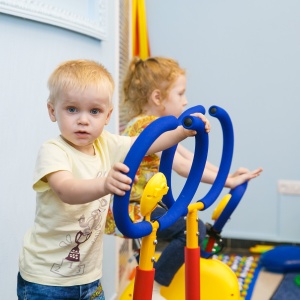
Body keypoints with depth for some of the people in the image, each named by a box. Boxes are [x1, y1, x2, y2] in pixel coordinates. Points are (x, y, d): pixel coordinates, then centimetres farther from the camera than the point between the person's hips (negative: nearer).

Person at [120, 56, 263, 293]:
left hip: (139, 205, 10)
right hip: (129, 210, -10)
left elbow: (189, 157, 11)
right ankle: (154, 287, -10)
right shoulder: (146, 127, -19)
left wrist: (226, 174, 4)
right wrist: (227, 181, -19)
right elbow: (183, 167, -23)